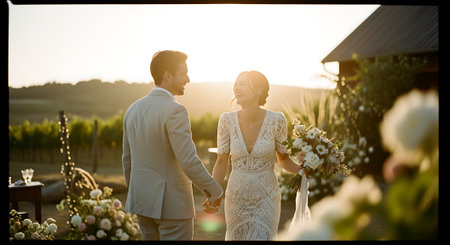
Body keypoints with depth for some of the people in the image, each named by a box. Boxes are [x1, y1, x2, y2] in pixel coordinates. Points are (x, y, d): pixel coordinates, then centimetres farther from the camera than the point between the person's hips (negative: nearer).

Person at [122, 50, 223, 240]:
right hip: (172, 203, -8)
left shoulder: (133, 110, 5)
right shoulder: (175, 111, -19)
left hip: (143, 199, 8)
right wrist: (215, 191, -9)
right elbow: (189, 162, -23)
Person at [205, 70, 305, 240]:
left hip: (266, 200, -2)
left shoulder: (276, 120, -12)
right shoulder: (227, 120, -9)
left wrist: (302, 168, -15)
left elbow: (283, 158, 3)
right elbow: (221, 162, 0)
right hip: (236, 199, 2)